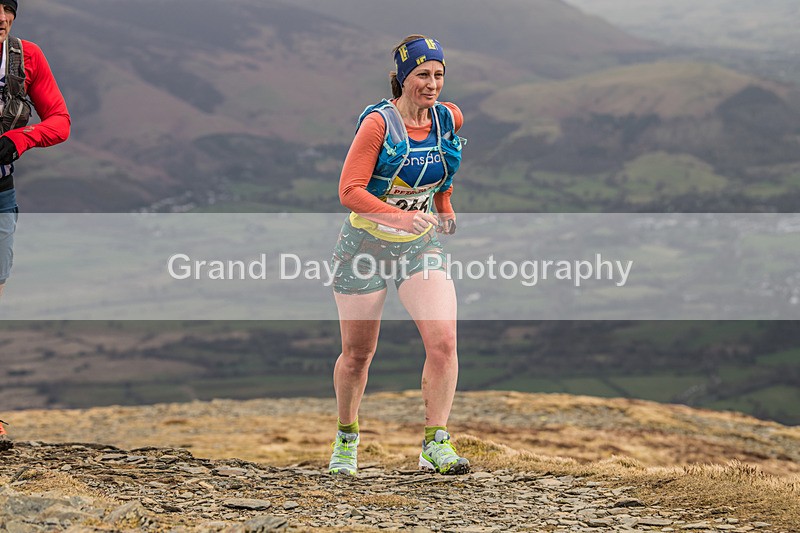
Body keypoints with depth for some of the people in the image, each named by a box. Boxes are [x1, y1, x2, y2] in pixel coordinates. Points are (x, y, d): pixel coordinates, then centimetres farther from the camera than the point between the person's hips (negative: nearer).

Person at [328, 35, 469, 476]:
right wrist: (400, 217, -34)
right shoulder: (378, 122, -17)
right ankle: (346, 440, 33)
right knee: (358, 353, 9)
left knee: (443, 340, -18)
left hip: (420, 245, 3)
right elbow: (349, 190, -22)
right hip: (367, 244, -3)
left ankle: (435, 443, -11)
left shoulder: (449, 119, -2)